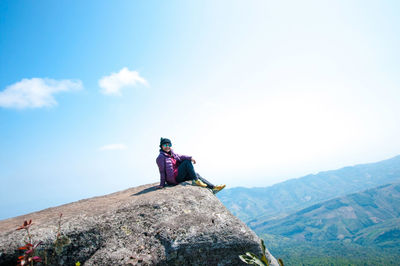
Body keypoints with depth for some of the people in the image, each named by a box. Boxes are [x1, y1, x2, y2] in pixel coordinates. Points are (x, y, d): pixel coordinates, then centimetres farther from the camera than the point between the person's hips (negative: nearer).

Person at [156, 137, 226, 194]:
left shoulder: (172, 154, 18)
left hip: (179, 177, 8)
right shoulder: (161, 157, -4)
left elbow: (180, 157, -2)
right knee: (187, 162, -14)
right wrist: (162, 184, -13)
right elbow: (162, 171, -10)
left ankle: (213, 188, -5)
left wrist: (190, 158, -21)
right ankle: (195, 180, -20)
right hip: (173, 178, -8)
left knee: (196, 174, 1)